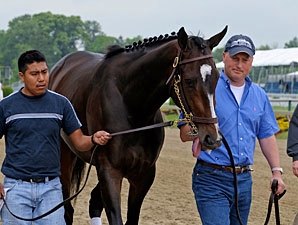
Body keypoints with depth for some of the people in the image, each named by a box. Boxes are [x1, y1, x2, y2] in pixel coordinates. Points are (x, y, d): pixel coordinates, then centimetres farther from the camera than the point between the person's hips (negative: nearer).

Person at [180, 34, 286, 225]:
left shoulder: (259, 95, 10)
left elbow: (267, 136, 16)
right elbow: (185, 135, -6)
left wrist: (276, 171, 5)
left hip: (244, 180, 6)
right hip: (212, 179, -6)